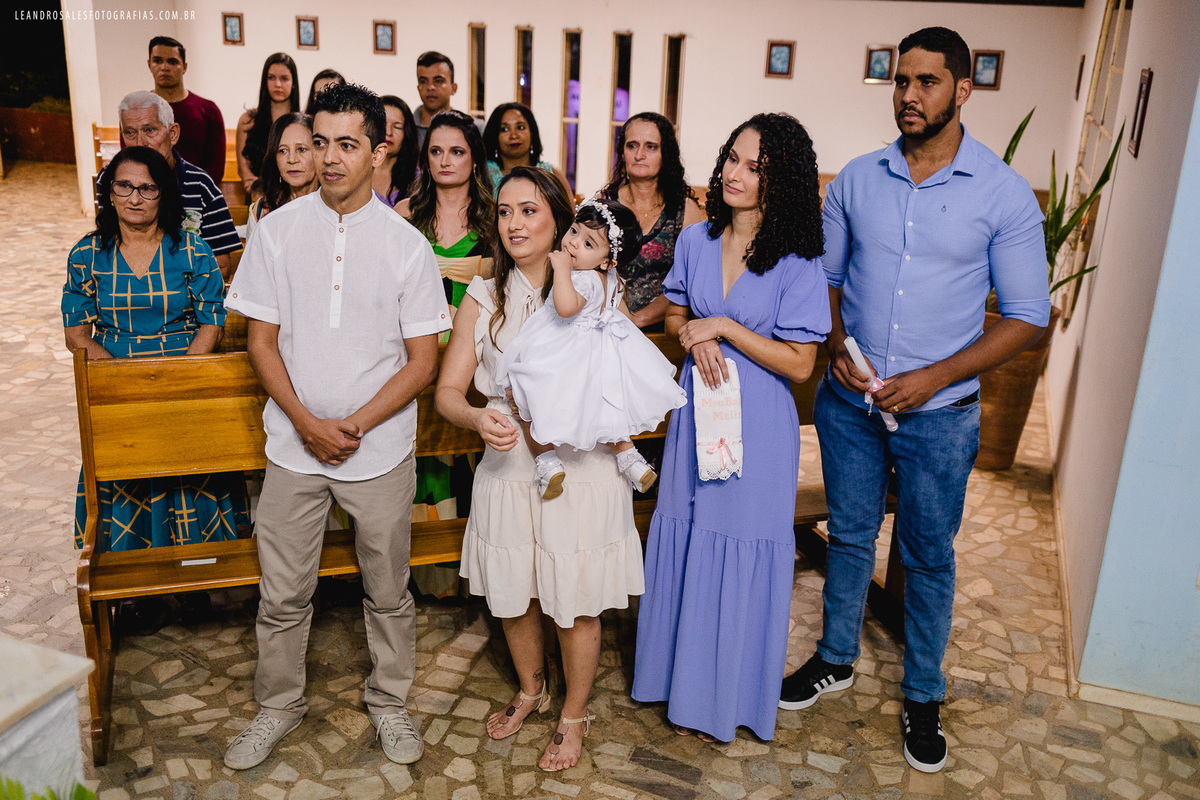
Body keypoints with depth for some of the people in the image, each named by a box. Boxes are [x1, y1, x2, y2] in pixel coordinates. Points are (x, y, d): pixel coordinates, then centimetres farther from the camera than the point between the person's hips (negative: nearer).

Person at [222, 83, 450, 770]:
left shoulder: (406, 244, -5)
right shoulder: (277, 230, -1)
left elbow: (423, 360, -4)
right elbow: (262, 339, 1)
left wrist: (354, 426, -13)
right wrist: (308, 424, -11)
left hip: (380, 450, -1)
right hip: (294, 446, 1)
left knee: (389, 591, 13)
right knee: (284, 593, 12)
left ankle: (389, 700, 34)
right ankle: (279, 705, 35)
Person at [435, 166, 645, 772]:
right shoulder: (482, 298, 1)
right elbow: (447, 390, -2)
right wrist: (479, 419, -22)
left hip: (581, 468, -2)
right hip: (509, 467, 3)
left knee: (575, 602, 9)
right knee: (513, 594, 18)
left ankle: (574, 713, 36)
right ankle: (531, 688, 48)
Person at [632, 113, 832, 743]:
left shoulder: (798, 264, -13)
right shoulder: (695, 241, 1)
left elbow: (799, 364, -13)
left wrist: (724, 327, -17)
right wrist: (695, 338, -10)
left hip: (757, 430, -4)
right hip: (697, 414, 4)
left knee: (740, 557, 7)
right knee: (685, 544, 14)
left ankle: (726, 698, 28)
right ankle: (682, 675, 36)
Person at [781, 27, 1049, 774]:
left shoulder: (1004, 194, -8)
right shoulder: (857, 179, 0)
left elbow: (1028, 315, -7)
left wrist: (933, 378, -16)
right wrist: (836, 346, -9)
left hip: (939, 414, -2)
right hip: (849, 401, 3)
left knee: (929, 556, 11)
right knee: (850, 536, 17)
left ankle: (924, 696, 32)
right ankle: (837, 658, 39)